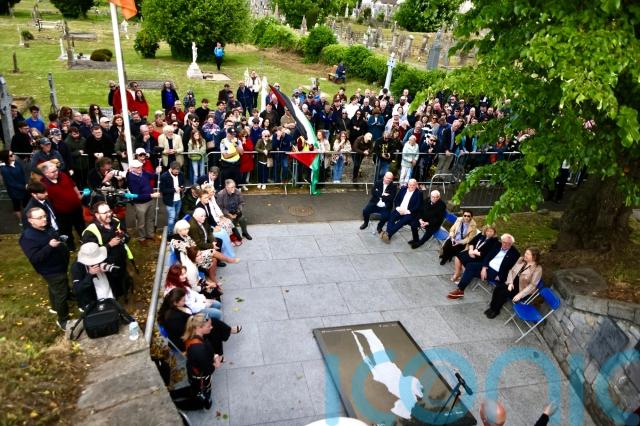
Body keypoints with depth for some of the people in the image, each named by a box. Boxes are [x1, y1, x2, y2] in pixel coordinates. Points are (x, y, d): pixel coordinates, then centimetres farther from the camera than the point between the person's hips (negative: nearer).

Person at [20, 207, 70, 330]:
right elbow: (34, 258, -32)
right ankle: (63, 320, 15)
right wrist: (49, 246, -39)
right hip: (51, 271, -9)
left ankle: (56, 307, 52)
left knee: (55, 289, 29)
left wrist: (63, 243, 6)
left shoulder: (47, 228, 1)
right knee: (61, 294, 0)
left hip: (60, 266, 9)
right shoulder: (28, 237, -26)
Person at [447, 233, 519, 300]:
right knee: (470, 265, -14)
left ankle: (460, 290, -12)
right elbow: (488, 256, 8)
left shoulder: (515, 253, -6)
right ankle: (460, 289, -13)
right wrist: (484, 268, -7)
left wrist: (500, 277, -19)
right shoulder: (498, 246, 10)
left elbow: (510, 269, -11)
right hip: (488, 266, 7)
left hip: (496, 273, -7)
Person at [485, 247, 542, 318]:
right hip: (512, 284, 6)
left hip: (522, 290, -5)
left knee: (503, 293, -25)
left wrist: (520, 295, -23)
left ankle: (496, 310, -6)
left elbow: (532, 285, -18)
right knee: (498, 288, -21)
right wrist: (510, 282, -9)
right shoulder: (521, 260, 2)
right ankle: (492, 307, -9)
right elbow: (512, 271, 7)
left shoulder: (537, 269, -16)